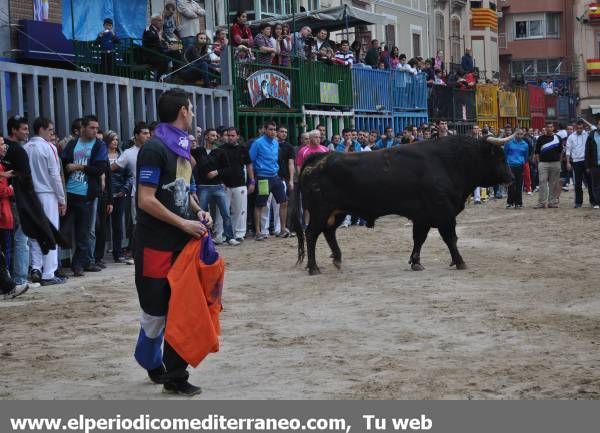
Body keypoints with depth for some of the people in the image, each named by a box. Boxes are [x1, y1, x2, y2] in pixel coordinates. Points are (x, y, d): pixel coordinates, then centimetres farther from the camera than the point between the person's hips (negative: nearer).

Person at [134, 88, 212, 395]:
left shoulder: (183, 148, 13)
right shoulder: (154, 149, -14)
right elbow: (146, 200, -18)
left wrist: (198, 212, 4)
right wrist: (184, 223, -16)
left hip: (182, 243, 8)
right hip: (157, 245, -8)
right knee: (156, 311, 1)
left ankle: (175, 375, 12)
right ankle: (151, 363, 23)